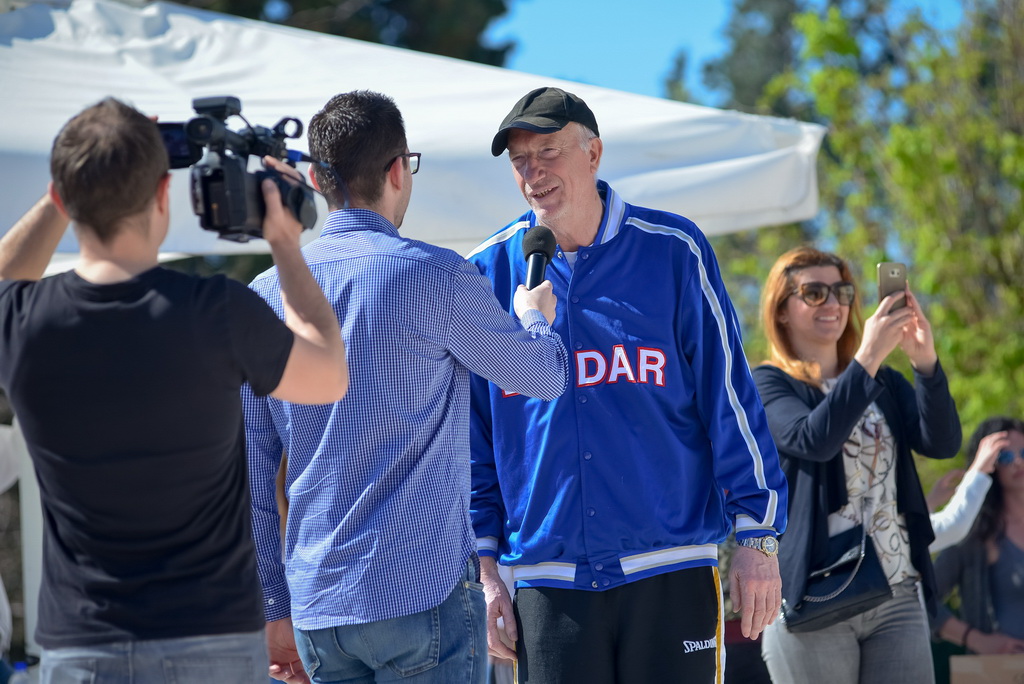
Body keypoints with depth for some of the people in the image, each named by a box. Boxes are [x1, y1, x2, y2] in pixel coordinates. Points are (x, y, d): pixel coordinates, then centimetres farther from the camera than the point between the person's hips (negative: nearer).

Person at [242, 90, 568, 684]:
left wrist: (275, 609, 14)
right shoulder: (435, 277, -8)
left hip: (317, 608, 5)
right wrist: (535, 316, 29)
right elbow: (546, 375, 6)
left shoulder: (266, 295, 7)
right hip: (425, 595, -5)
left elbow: (251, 473, 8)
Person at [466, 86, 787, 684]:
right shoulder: (489, 273, 5)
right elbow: (469, 436, 9)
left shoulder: (673, 251, 0)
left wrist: (758, 539, -2)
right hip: (546, 580, 1)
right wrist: (484, 565, 5)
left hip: (671, 571, -1)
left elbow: (730, 395, 1)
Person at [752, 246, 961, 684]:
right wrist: (868, 359, -25)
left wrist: (925, 360, -16)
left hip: (899, 596, 4)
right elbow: (812, 440, -18)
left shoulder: (886, 383, 16)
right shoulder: (768, 385, 3)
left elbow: (943, 444, -2)